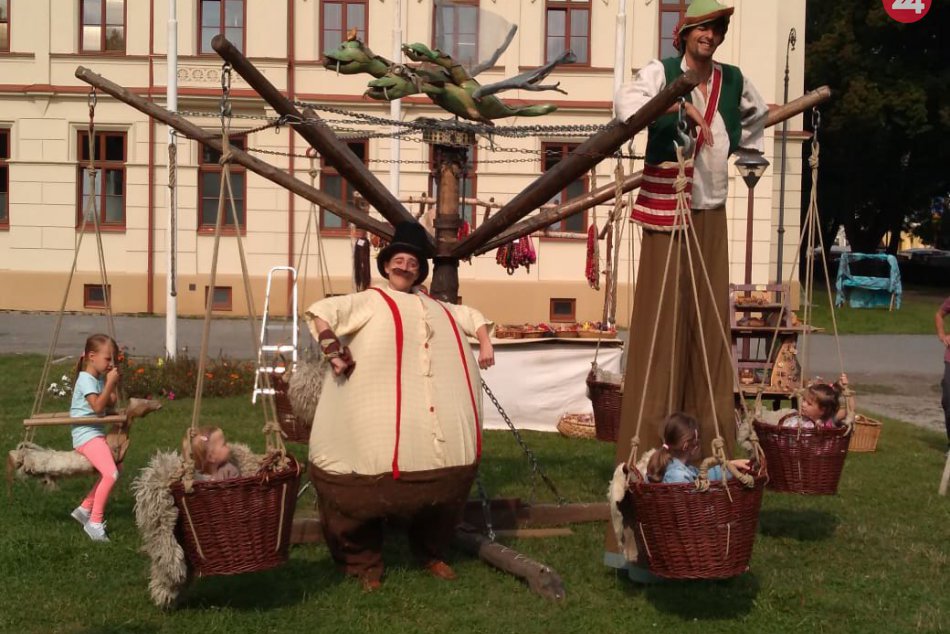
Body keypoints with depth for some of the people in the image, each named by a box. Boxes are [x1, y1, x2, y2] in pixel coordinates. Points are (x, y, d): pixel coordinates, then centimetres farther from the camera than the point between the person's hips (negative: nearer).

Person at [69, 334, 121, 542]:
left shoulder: (100, 378, 13)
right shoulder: (86, 379, -14)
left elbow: (110, 405, 13)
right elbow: (98, 407, -24)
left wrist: (113, 384, 2)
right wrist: (110, 383, -21)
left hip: (96, 433, 10)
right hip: (86, 434, -10)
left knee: (113, 469, 19)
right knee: (111, 474, -23)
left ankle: (85, 509, 26)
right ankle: (95, 522, -15)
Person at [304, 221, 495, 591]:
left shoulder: (436, 308, 27)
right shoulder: (370, 300, 8)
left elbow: (473, 318, 39)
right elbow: (320, 313, -1)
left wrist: (485, 345, 22)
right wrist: (334, 351, -9)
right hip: (381, 419, -5)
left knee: (446, 483, 8)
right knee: (372, 484, -6)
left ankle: (431, 553, 27)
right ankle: (364, 562, 9)